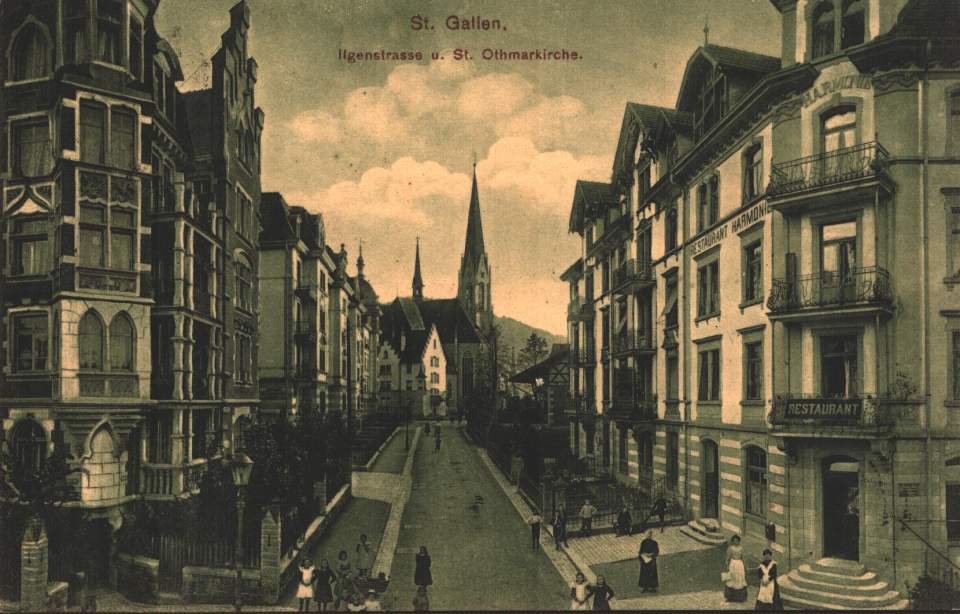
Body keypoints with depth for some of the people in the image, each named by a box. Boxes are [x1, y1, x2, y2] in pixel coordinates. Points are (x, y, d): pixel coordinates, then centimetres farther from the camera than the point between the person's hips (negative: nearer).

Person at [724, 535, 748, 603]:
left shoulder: (741, 548, 5)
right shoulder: (730, 548, -7)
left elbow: (742, 557, 12)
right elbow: (728, 558, -6)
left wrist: (743, 566, 11)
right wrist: (727, 566, -11)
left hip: (740, 564, 4)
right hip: (732, 564, -4)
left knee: (740, 579, 6)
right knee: (732, 579, 1)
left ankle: (740, 596, 17)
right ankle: (731, 596, 12)